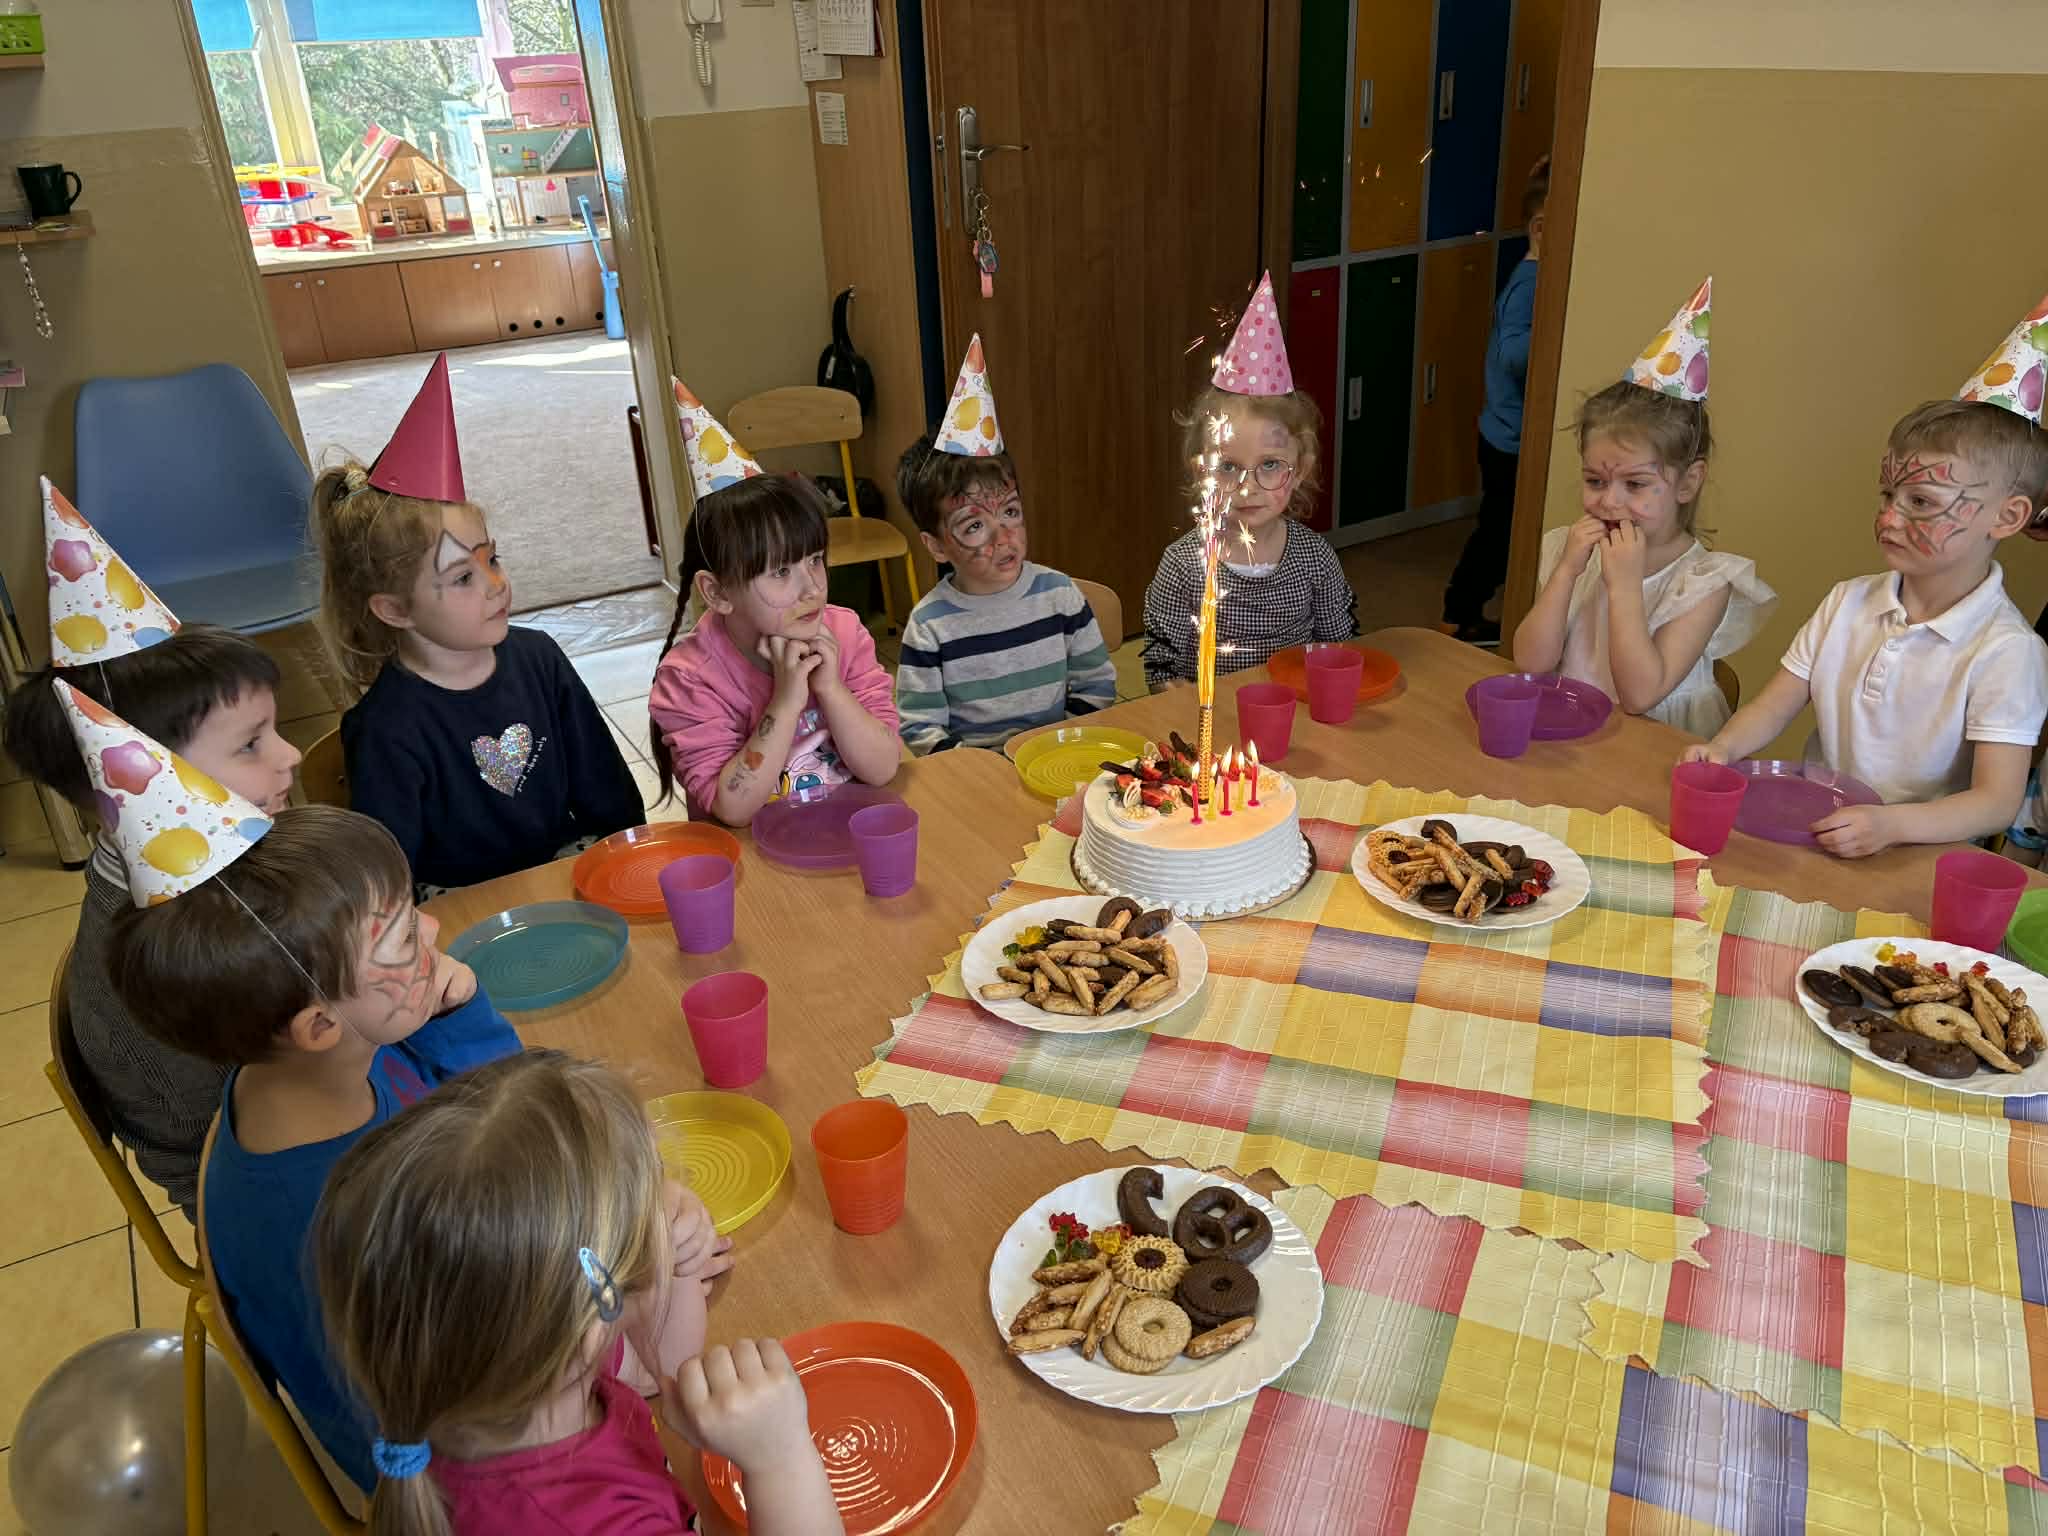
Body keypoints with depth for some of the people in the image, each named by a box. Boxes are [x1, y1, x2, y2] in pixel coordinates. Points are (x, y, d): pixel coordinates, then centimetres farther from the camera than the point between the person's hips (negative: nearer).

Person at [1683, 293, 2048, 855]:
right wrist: (1722, 747, -13)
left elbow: (1997, 801, -14)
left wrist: (1891, 824, -32)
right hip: (1809, 831, 5)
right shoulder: (1848, 603, 8)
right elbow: (1775, 706, 9)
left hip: (1916, 856, -4)